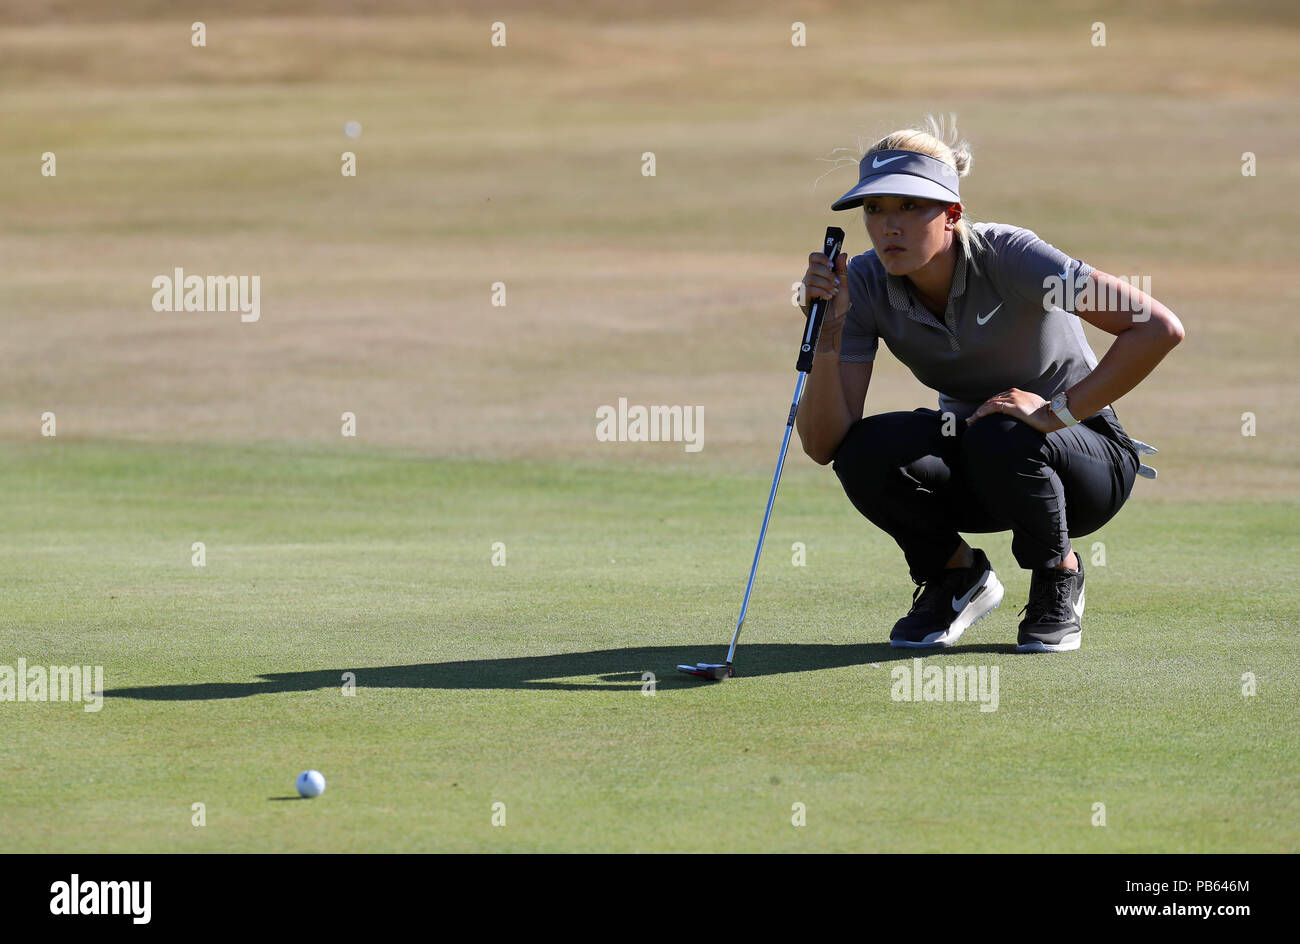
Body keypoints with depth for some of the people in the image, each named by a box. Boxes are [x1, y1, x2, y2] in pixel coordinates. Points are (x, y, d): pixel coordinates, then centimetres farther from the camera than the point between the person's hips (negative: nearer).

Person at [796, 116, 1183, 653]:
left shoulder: (1007, 256, -27)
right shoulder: (865, 285, -15)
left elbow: (1159, 328, -33)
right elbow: (823, 444, -20)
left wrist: (1056, 411, -31)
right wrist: (827, 330, -32)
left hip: (1084, 454, -3)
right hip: (971, 465, 4)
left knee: (998, 442, -37)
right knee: (865, 453, -27)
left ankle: (1059, 577, -5)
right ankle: (957, 575, 3)